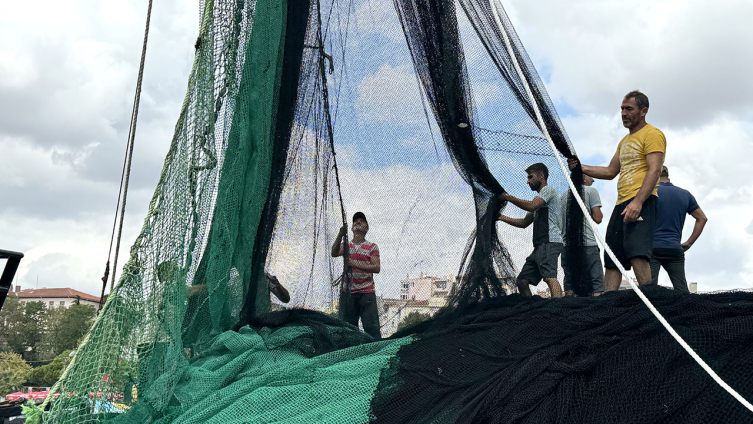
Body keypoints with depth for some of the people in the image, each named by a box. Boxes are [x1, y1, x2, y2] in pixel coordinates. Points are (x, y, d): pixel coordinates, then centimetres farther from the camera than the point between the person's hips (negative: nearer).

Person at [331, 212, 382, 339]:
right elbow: (334, 253, -5)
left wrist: (355, 264, -12)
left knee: (372, 327, -10)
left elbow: (377, 268, -3)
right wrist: (340, 235, -19)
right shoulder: (346, 245, 17)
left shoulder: (372, 247, 10)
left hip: (366, 292, -2)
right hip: (347, 292, 2)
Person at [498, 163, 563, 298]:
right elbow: (524, 223, 32)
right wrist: (502, 218, 24)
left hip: (550, 242, -10)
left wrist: (509, 197, -6)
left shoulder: (548, 189, 3)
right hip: (540, 246, 10)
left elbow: (531, 206, -15)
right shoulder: (540, 199, 32)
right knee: (522, 281, 5)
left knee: (549, 277, -28)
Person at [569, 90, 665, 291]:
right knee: (611, 259, 3)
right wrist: (580, 167, 19)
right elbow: (610, 172, 32)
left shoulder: (652, 134, -1)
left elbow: (654, 170, -13)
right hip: (621, 203, 9)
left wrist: (638, 201, -25)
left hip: (641, 202, -9)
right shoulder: (625, 141, 27)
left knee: (637, 255, -24)